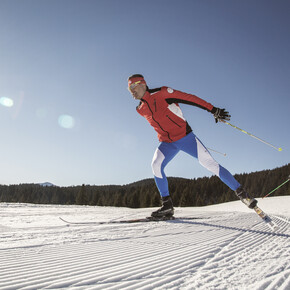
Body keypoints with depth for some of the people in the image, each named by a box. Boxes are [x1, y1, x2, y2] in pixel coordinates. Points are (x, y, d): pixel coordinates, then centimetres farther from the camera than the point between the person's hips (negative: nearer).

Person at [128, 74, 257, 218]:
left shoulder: (161, 93, -10)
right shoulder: (141, 110, 8)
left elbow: (189, 98, -10)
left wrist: (213, 110, -14)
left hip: (184, 136, -4)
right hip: (167, 142, 5)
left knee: (210, 163, -9)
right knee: (156, 165, -20)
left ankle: (242, 193, 2)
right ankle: (167, 205, -10)